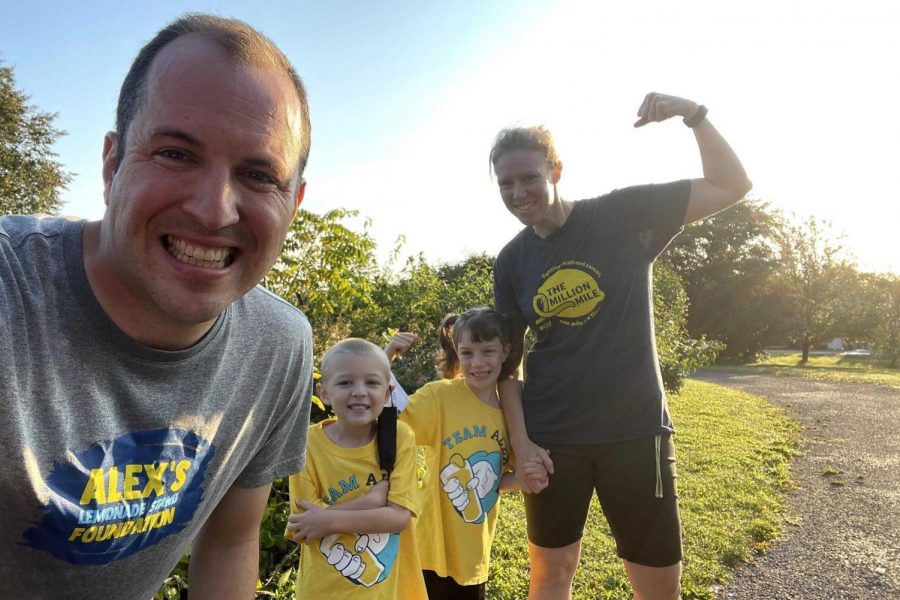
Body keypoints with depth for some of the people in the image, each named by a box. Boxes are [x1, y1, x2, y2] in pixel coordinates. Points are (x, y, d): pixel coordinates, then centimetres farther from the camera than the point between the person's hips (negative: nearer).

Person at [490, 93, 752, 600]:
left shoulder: (623, 215, -5)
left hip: (634, 430, -2)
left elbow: (732, 186, -3)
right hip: (551, 438, 2)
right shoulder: (511, 261, 2)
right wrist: (520, 442, -4)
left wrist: (693, 113, -16)